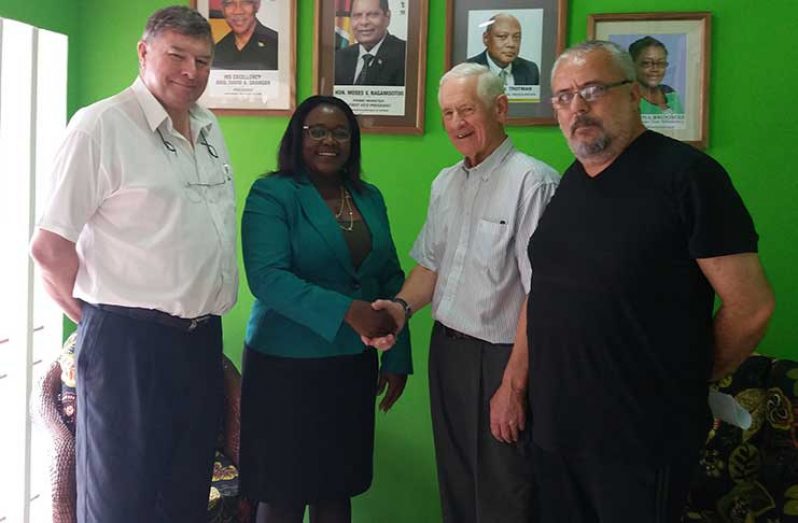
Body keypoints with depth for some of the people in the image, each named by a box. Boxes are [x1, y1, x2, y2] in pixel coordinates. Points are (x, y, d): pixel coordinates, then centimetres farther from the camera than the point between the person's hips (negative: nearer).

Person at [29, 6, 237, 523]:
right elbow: (50, 246, -12)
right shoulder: (101, 126, -10)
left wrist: (201, 317, 14)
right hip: (129, 340, -7)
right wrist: (99, 318, -3)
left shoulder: (209, 128, 12)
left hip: (203, 338, 7)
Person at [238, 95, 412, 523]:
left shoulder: (370, 198, 10)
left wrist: (397, 358, 5)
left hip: (353, 365, 5)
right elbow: (267, 277, -19)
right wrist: (346, 311, -27)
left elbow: (391, 279, 12)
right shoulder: (271, 195, -7)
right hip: (287, 364, -5)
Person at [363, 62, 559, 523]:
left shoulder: (532, 182, -17)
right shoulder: (446, 183, 9)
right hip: (446, 350, 7)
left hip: (499, 358, -7)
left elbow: (541, 294, -20)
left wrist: (513, 384, -20)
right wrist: (402, 306, -3)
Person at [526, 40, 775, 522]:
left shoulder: (686, 174, -12)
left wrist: (689, 381, 0)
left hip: (643, 441, -6)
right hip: (555, 429, 7)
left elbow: (751, 307, -13)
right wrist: (514, 382, 10)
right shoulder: (568, 184, 11)